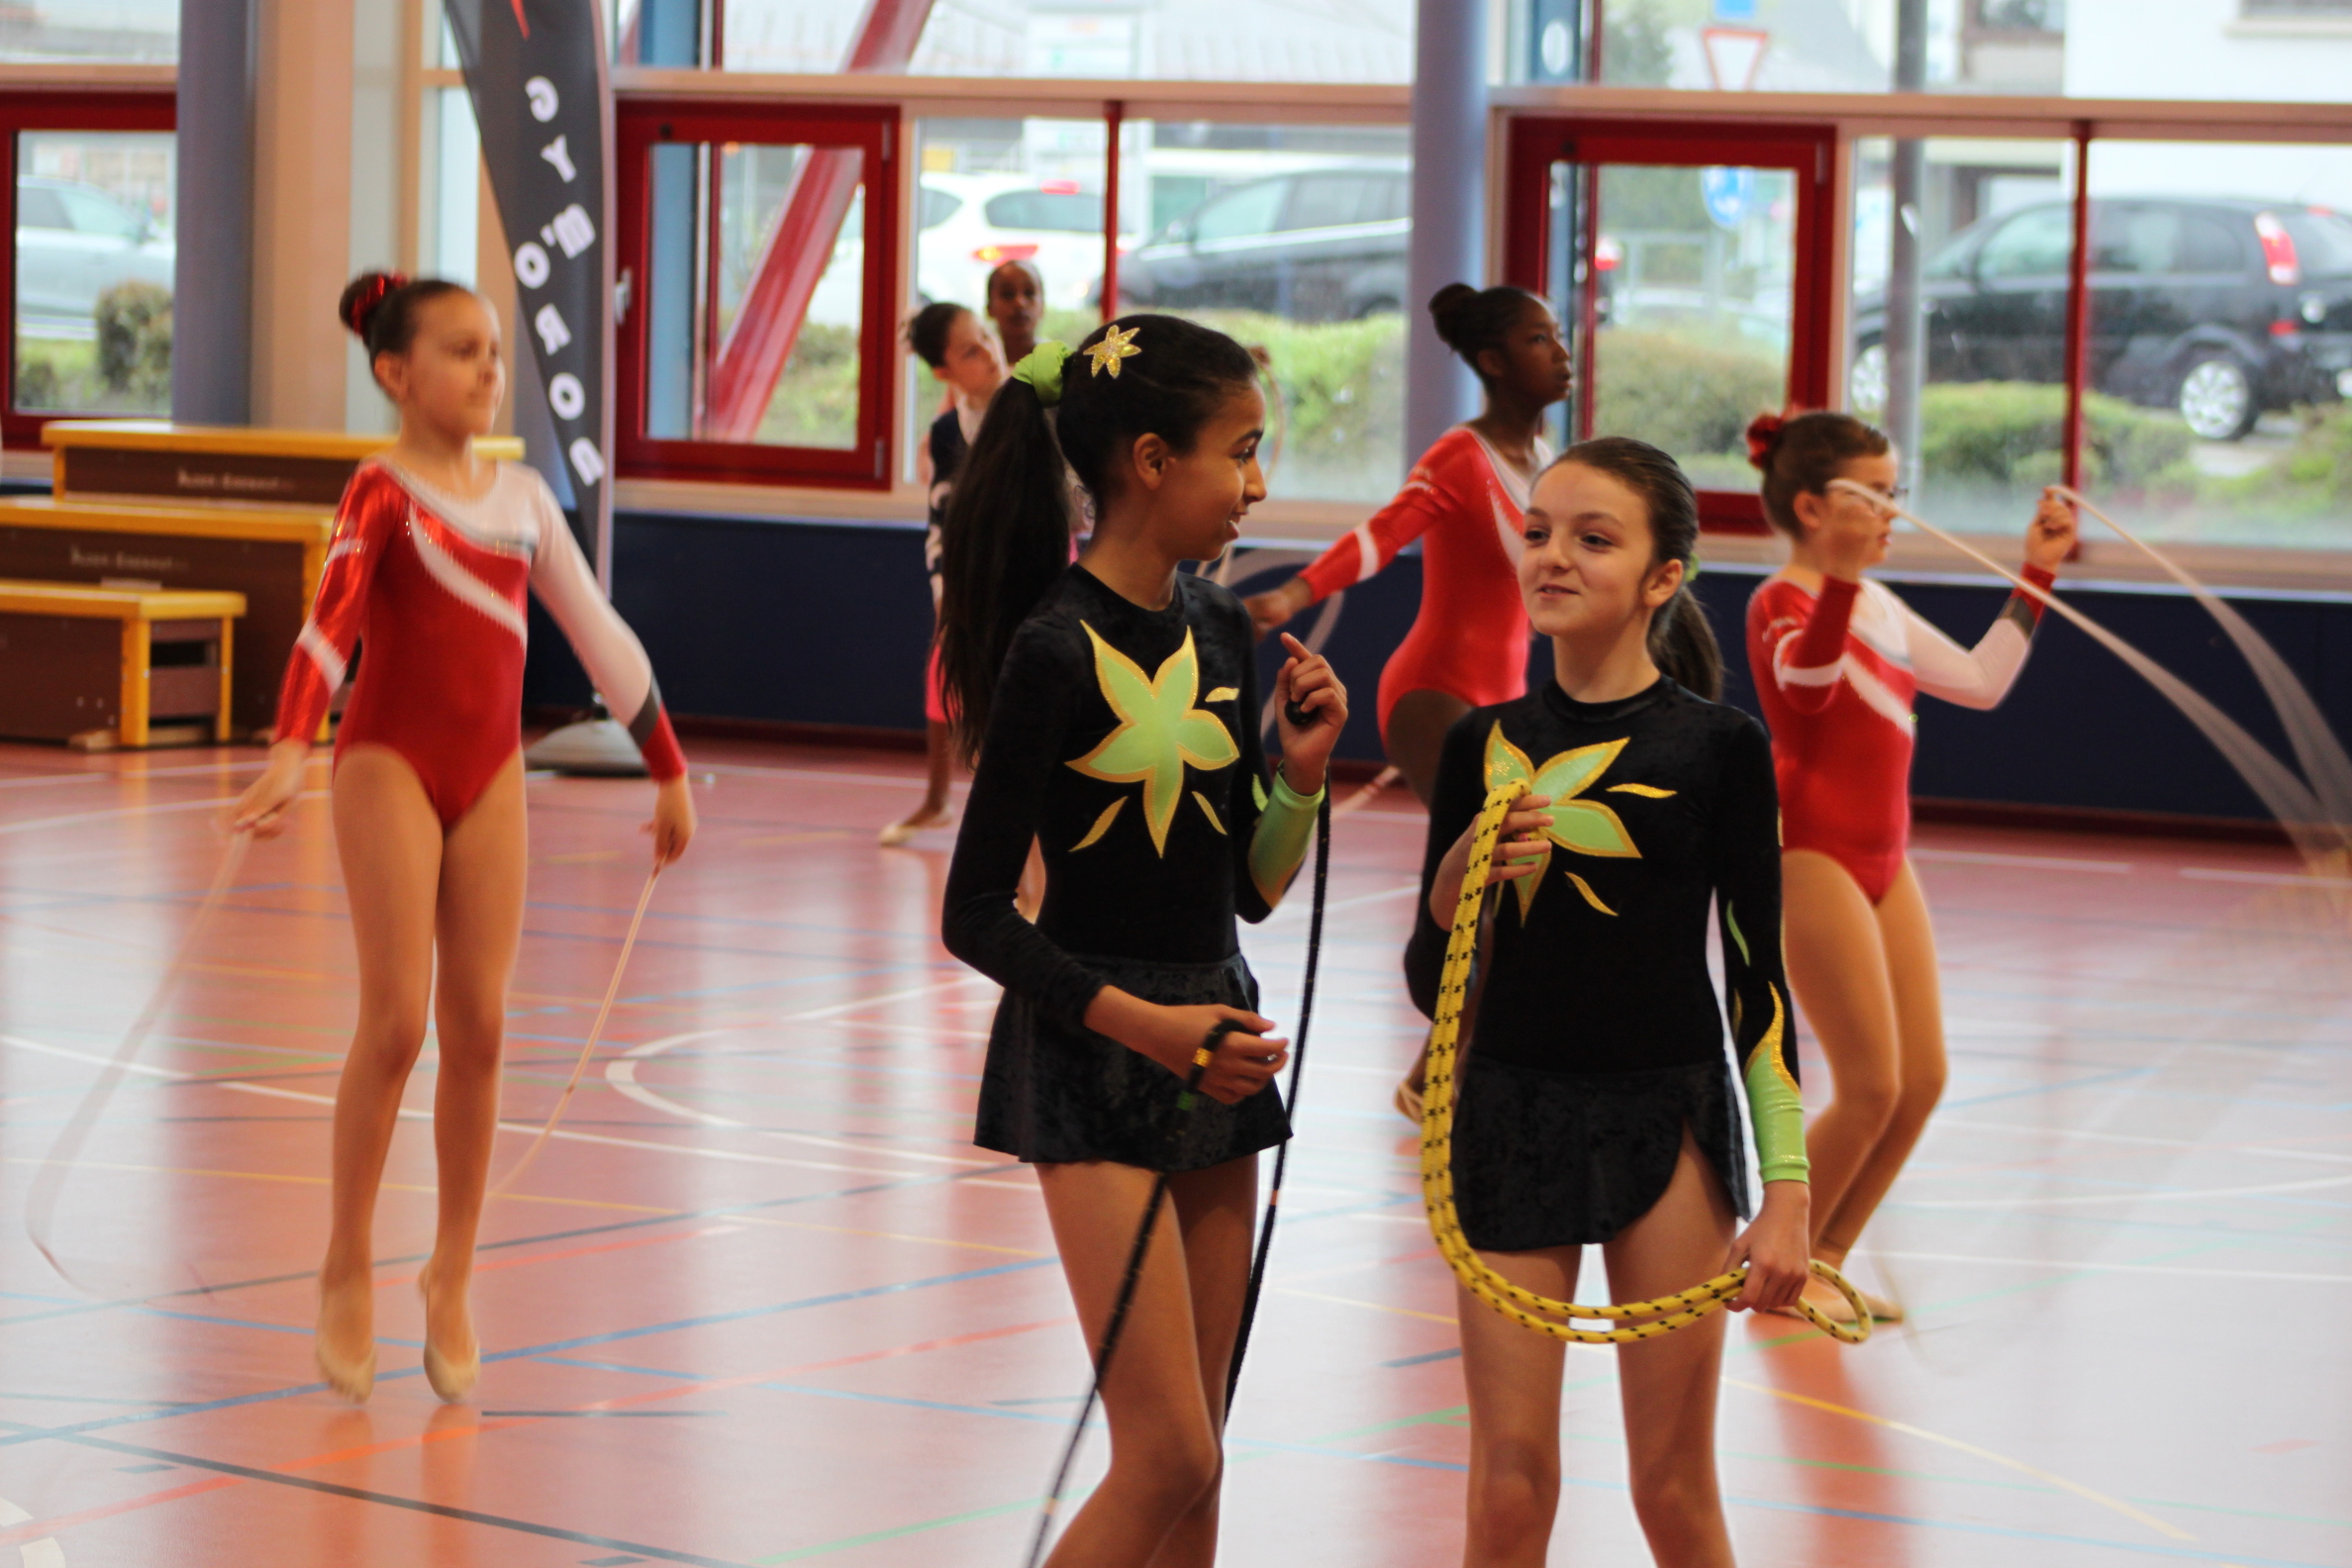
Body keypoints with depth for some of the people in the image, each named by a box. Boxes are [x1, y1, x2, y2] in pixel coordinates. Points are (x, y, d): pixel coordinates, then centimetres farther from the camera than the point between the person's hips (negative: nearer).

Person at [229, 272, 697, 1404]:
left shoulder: (522, 495, 9)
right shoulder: (383, 492, -8)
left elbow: (598, 633, 16)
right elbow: (333, 619, -24)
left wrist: (667, 768, 19)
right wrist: (291, 749, -39)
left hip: (490, 776, 5)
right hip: (390, 765, -5)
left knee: (478, 1025, 2)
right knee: (395, 1022, -9)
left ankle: (452, 1276, 14)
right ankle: (347, 1269, 6)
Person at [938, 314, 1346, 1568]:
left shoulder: (1221, 632, 7)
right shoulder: (1056, 651, -14)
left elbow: (1253, 890, 12)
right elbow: (975, 915, -13)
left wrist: (1302, 771, -6)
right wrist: (1141, 1022, -21)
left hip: (1211, 1039, 7)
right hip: (1089, 1053, -7)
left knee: (1191, 1461, 9)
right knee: (1169, 1455, -11)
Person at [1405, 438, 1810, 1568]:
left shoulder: (1718, 747, -4)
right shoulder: (1484, 745, 3)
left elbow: (1758, 978, -1)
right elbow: (1432, 988, 5)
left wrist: (1785, 1195, -6)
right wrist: (1463, 877, -15)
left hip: (1667, 1118, -2)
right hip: (1507, 1119, 2)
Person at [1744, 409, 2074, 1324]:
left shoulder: (1878, 607, 15)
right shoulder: (1782, 602, -13)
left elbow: (1980, 681, 21)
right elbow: (1808, 682, -35)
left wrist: (2037, 574, 19)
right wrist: (1841, 574, -50)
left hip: (1881, 862, 9)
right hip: (1810, 859, -9)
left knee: (1921, 1081, 6)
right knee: (1872, 1088, -9)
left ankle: (1824, 1262, 19)